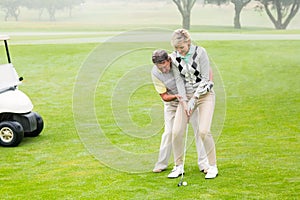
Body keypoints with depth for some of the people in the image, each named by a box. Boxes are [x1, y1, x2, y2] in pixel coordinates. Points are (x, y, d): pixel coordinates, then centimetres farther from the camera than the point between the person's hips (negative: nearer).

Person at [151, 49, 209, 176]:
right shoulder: (155, 73, -20)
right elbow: (164, 96, -16)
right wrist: (176, 96, -36)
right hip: (171, 103, 1)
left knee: (199, 129, -7)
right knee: (168, 132, 0)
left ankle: (203, 163, 0)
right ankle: (161, 164, 14)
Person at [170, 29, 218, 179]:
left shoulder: (200, 52, -13)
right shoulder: (174, 57, -3)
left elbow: (205, 78, -13)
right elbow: (178, 80, -3)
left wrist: (193, 99, -17)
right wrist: (184, 102, -13)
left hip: (205, 94, -4)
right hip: (187, 96, 4)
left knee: (203, 131, -17)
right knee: (176, 131, -8)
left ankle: (213, 166, -1)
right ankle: (179, 166, 9)